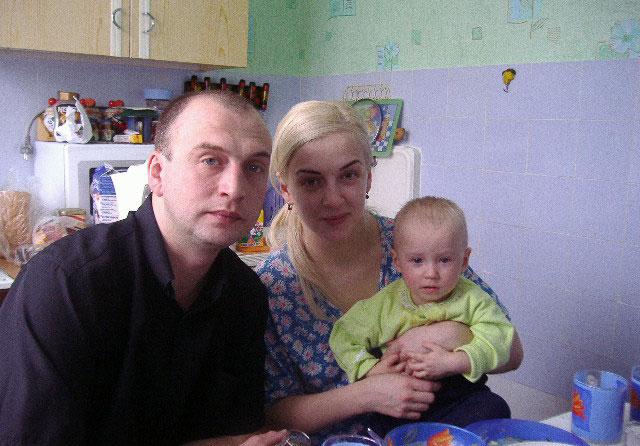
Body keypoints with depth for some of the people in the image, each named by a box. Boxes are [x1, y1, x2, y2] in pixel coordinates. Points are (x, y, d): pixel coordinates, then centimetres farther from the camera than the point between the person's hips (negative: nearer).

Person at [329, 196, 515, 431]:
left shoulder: (472, 300, -2)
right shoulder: (383, 304, -1)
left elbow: (498, 337, -12)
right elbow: (344, 338, 3)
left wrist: (452, 362, -25)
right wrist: (373, 371, -12)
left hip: (457, 396, 1)